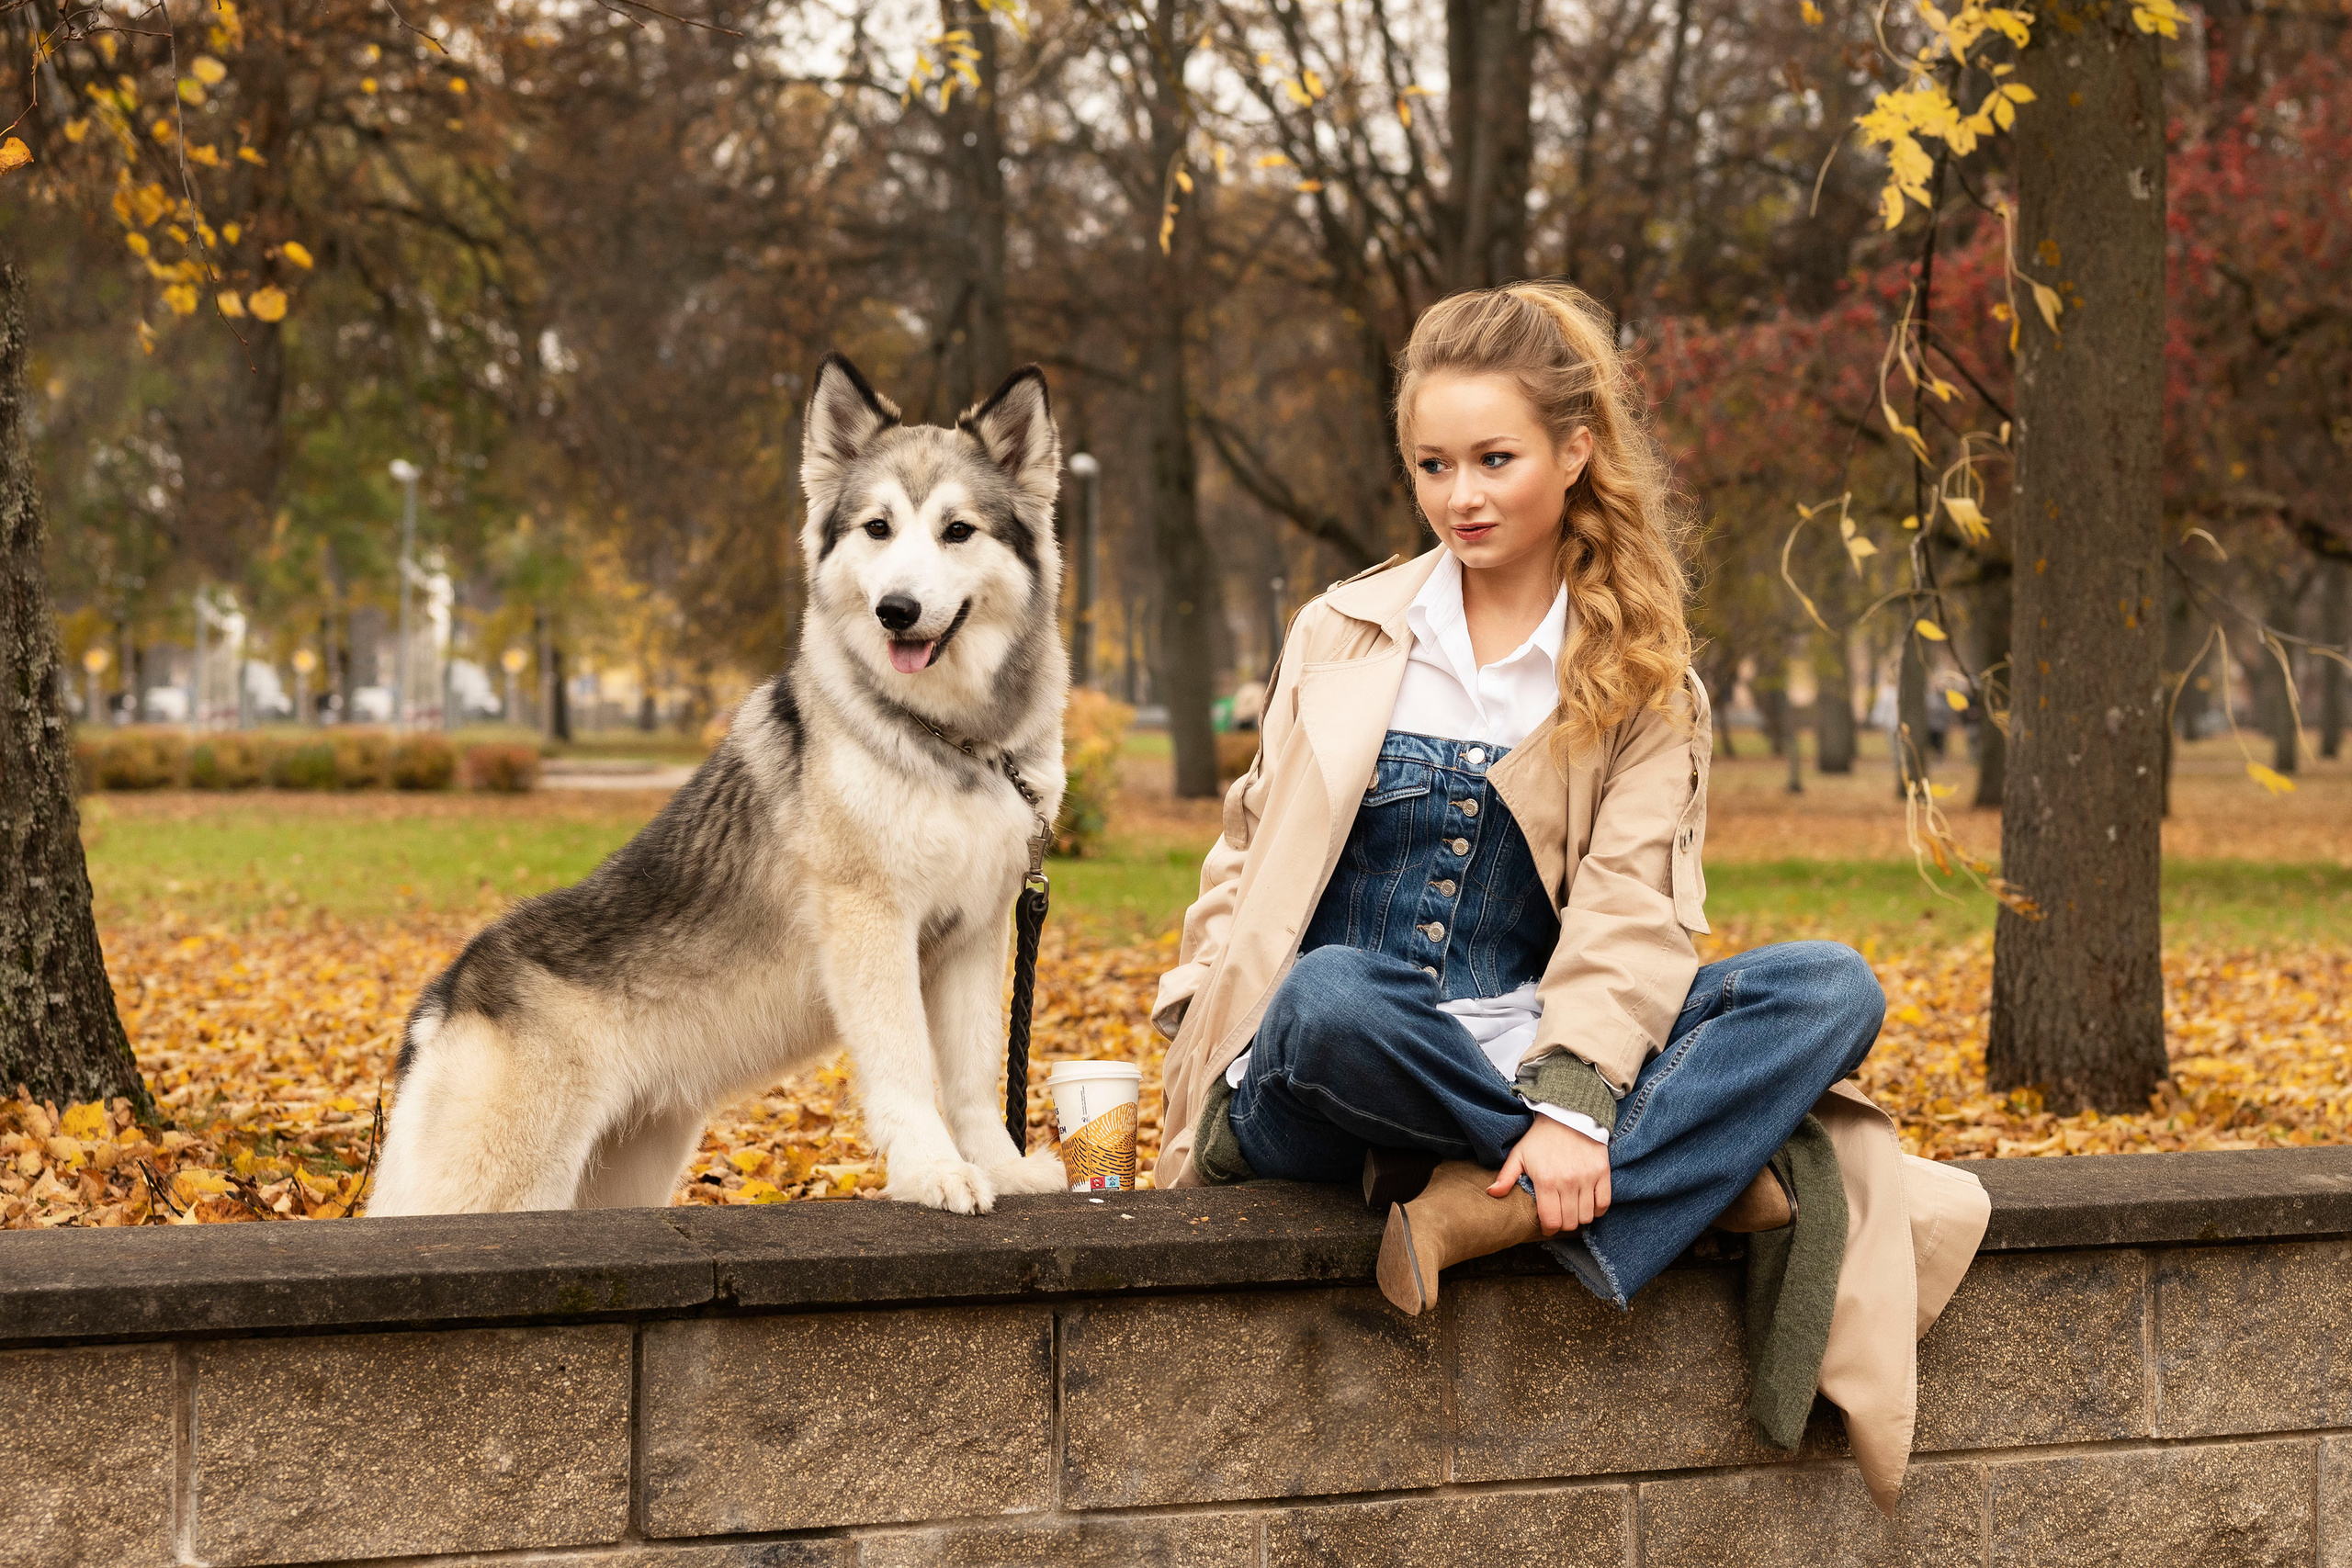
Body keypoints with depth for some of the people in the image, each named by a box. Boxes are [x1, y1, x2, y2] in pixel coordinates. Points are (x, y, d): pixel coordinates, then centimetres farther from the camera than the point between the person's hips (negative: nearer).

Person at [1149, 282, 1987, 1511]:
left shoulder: (1643, 676, 7)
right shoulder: (1341, 636, 10)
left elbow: (1629, 899, -6)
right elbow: (1251, 855, 13)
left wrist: (1572, 1096, -23)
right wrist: (1212, 1035, -6)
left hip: (1526, 1049, 1)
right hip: (1320, 1088, -1)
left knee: (1832, 988, -22)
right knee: (1328, 997, -39)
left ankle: (1509, 1210, -37)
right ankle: (1719, 1170, -26)